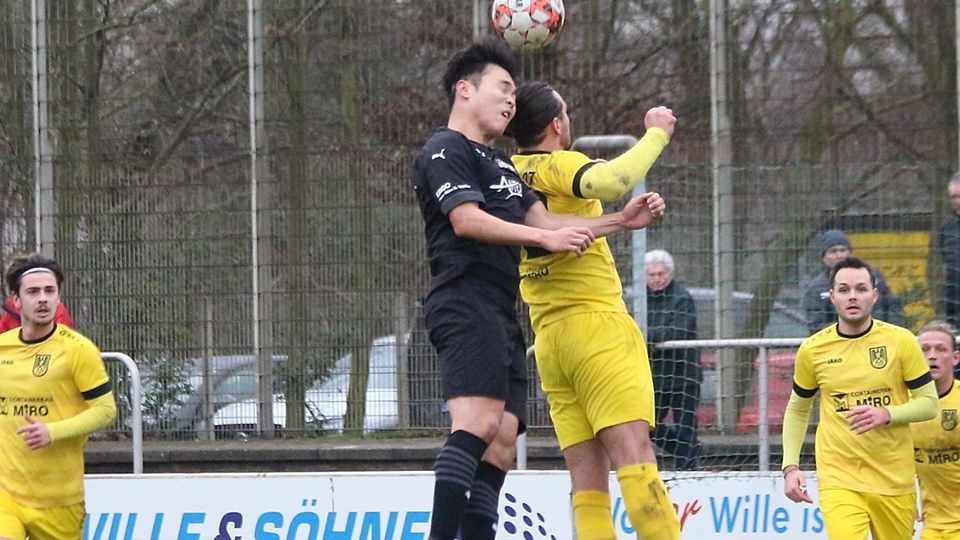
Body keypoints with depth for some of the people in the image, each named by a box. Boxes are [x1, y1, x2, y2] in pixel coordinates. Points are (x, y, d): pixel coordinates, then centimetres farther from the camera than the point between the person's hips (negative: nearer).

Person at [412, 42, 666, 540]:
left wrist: (619, 221, 17)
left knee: (500, 443, 1)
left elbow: (542, 220, 26)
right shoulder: (447, 151, 0)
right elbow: (466, 219, -14)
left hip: (500, 316, 10)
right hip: (465, 305, -10)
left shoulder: (499, 164, 30)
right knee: (478, 421, -26)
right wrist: (546, 238, -19)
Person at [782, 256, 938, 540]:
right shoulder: (813, 350, 1)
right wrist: (790, 467, 5)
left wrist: (886, 415, -17)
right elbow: (797, 410, 15)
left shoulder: (901, 341, -3)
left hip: (894, 481, 1)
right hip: (839, 481, -1)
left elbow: (929, 403, 1)